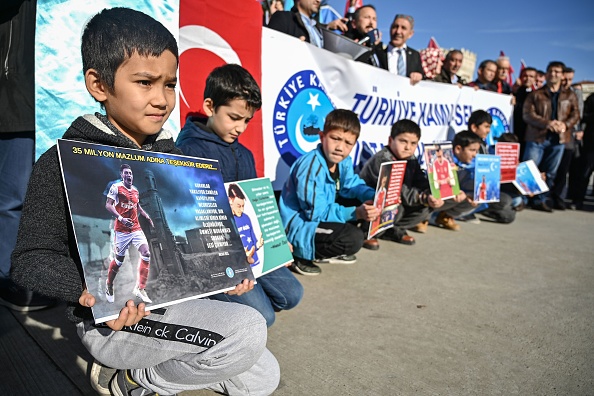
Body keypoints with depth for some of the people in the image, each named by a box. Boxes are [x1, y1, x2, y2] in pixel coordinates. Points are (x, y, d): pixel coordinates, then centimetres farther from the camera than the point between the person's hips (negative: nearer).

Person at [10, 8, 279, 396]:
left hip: (174, 304, 7)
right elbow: (31, 258, -15)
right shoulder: (64, 162, -13)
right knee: (248, 330, -24)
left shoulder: (170, 157, 7)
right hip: (110, 320, -7)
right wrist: (92, 291, -34)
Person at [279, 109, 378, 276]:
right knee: (354, 238, -25)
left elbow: (353, 186, 7)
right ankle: (300, 256, -6)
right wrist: (356, 213, -32)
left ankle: (329, 253, 11)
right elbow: (317, 212, -26)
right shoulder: (310, 166, -28)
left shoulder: (344, 162, -1)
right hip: (299, 227, -10)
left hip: (322, 215, 10)